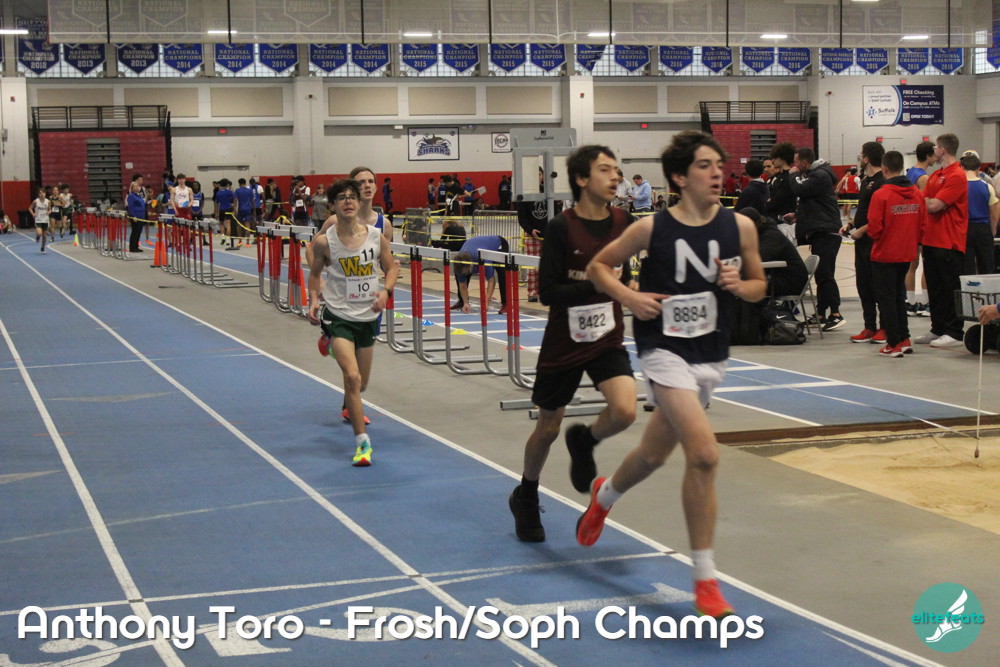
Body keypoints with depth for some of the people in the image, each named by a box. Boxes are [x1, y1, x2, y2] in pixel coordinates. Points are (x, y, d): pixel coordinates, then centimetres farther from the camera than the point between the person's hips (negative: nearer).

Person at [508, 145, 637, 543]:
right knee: (548, 428, 10)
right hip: (564, 343, -3)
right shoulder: (562, 228, -15)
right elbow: (548, 291, -19)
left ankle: (584, 441, 13)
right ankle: (525, 499, 37)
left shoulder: (623, 223, -2)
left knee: (625, 411, -22)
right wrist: (596, 285, -27)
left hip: (608, 338, 3)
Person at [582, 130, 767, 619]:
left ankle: (604, 495, 56)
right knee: (704, 454, -22)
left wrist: (740, 285, -12)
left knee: (655, 454, 21)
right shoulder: (651, 228, -10)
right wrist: (629, 297, -14)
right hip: (665, 351, -5)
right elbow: (598, 267, 4)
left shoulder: (740, 227, -3)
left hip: (712, 356, 5)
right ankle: (705, 579, -10)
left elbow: (759, 285, 10)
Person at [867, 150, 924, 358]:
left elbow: (874, 228, -16)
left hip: (885, 255, -6)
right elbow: (922, 224, 4)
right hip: (907, 254, 6)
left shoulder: (881, 195, -18)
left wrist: (876, 239, 4)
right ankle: (904, 339, 21)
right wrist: (912, 241, 16)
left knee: (886, 298, 4)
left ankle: (893, 344, 4)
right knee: (899, 296, 20)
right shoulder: (917, 194, -1)